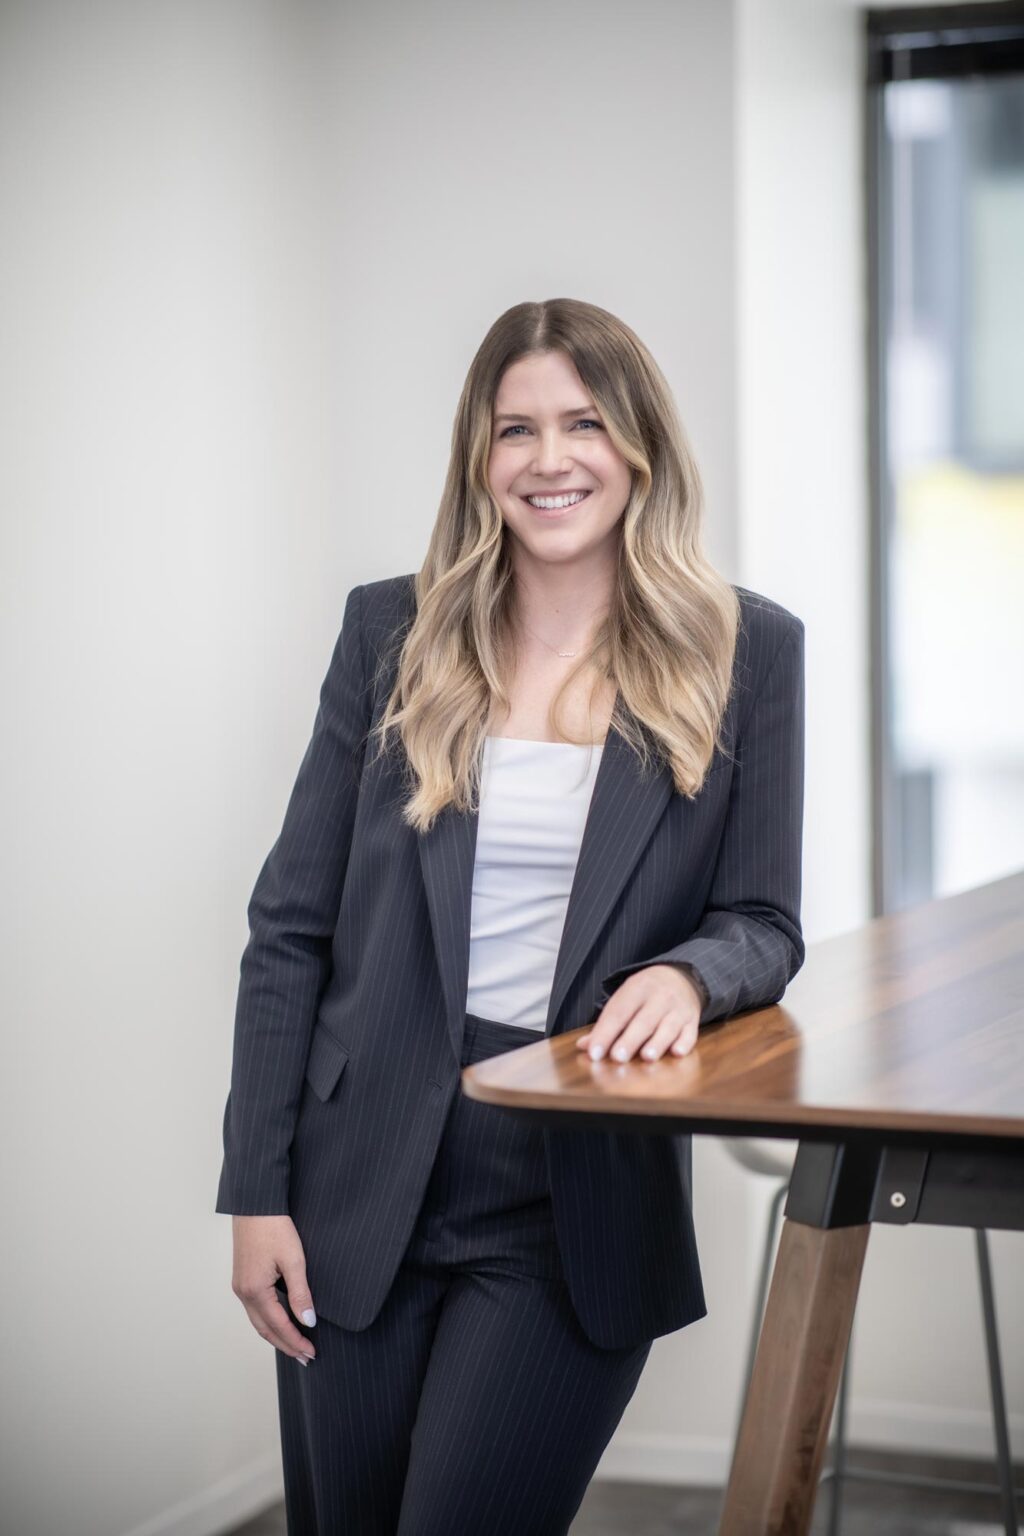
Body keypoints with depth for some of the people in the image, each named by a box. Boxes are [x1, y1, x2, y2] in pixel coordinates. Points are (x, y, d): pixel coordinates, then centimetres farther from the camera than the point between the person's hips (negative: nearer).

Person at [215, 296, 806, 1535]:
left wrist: (686, 975, -20)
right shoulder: (392, 632, 3)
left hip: (582, 1210, -2)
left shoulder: (745, 651, 1)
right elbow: (291, 928, 4)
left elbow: (763, 922, 4)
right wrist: (257, 1189, -2)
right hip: (366, 1191, 2)